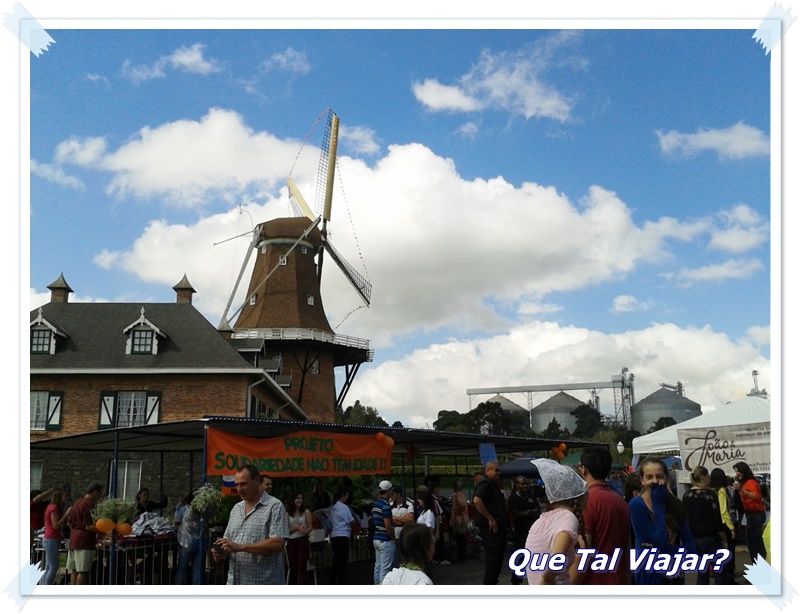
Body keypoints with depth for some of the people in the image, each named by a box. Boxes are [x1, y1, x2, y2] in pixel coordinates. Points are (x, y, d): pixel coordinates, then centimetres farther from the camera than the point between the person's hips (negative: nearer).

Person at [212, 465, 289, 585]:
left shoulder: (275, 507, -7)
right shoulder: (236, 508, 17)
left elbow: (277, 544, -18)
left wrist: (240, 547, -20)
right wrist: (222, 552, -3)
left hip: (263, 584, -6)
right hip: (234, 582, 6)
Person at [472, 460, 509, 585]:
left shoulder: (493, 485, 20)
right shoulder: (485, 483, -12)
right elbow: (477, 501, -28)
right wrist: (490, 519, -24)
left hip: (498, 528, 10)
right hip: (490, 528, -10)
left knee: (498, 558, 13)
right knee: (493, 559, -9)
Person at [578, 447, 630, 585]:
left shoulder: (588, 500, -14)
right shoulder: (621, 501, 9)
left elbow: (584, 549, -17)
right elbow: (627, 546, 15)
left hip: (594, 583, -7)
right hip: (619, 582, 8)